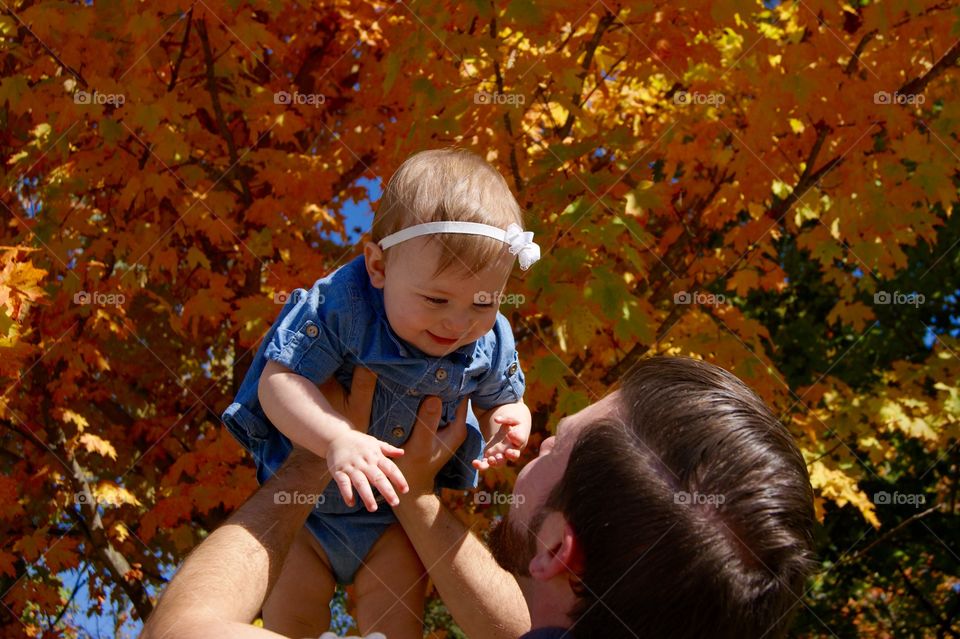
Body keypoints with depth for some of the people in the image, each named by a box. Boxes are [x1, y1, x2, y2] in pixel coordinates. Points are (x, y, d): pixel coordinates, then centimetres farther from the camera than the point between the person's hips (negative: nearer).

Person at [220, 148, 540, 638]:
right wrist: (336, 439, -52)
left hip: (403, 501, 2)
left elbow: (500, 400, 3)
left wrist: (508, 421, -23)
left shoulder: (490, 342, -17)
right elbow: (279, 380, -35)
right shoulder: (340, 305, -30)